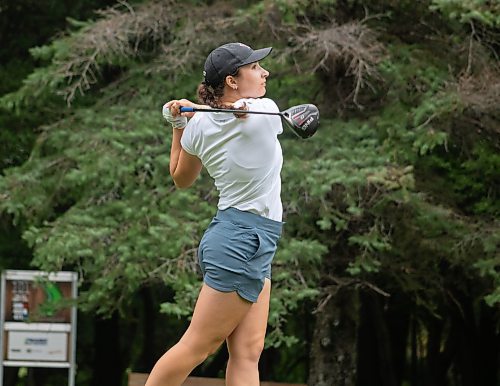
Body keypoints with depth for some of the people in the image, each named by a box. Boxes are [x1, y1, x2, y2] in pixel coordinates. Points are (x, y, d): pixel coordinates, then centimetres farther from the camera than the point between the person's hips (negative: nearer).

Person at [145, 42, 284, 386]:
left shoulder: (199, 126, 0)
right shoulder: (265, 113, -15)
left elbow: (181, 179, 18)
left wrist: (179, 125, 16)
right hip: (247, 242, -7)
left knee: (247, 352, 3)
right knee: (197, 346, -3)